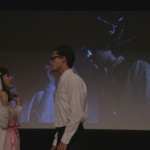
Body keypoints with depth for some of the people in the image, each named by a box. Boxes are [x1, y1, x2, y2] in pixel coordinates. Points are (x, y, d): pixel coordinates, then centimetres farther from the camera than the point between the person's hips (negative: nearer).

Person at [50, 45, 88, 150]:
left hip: (72, 136, -9)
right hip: (64, 134, 9)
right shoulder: (63, 81, 17)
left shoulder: (73, 80, -11)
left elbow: (77, 114, -18)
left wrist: (64, 141, -19)